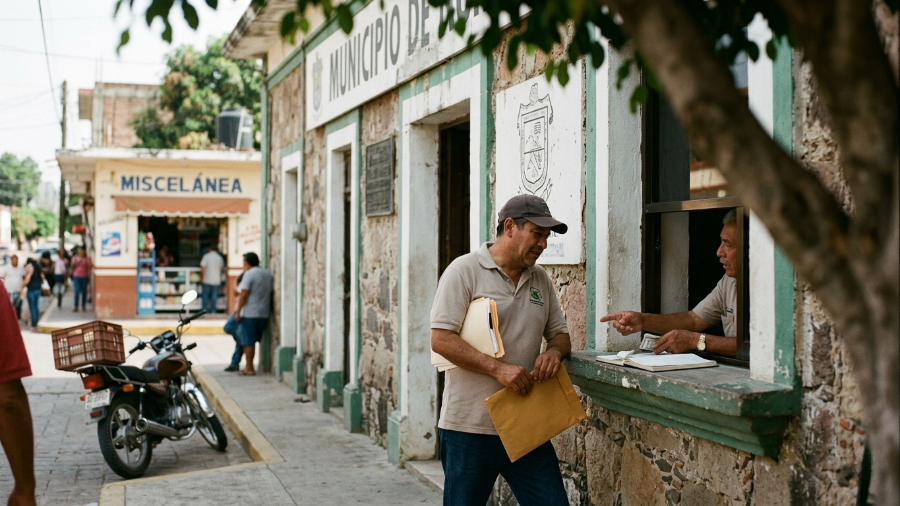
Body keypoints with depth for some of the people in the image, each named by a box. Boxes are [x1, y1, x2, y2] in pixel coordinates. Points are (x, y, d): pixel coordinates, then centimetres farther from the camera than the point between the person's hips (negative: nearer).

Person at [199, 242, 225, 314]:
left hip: (207, 280, -3)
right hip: (216, 281, 3)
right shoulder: (220, 258, 5)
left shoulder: (206, 256, -6)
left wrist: (201, 278, -2)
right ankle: (213, 310, 5)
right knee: (214, 296, 5)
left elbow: (202, 269, -12)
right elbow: (222, 268, 15)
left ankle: (205, 309, 5)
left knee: (205, 295, 6)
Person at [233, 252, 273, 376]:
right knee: (251, 341, 16)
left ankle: (249, 369, 4)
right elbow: (271, 292, 15)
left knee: (248, 342, 1)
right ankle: (248, 365, 19)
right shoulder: (267, 274, 11)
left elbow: (244, 295, -16)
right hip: (264, 314, 7)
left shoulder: (249, 274, -12)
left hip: (249, 314, -7)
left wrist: (238, 311, -10)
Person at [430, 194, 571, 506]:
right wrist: (497, 368, -22)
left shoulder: (540, 279, 12)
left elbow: (560, 334, 19)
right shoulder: (465, 270, -7)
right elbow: (440, 339, -14)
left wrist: (554, 351, -6)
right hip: (470, 425, -5)